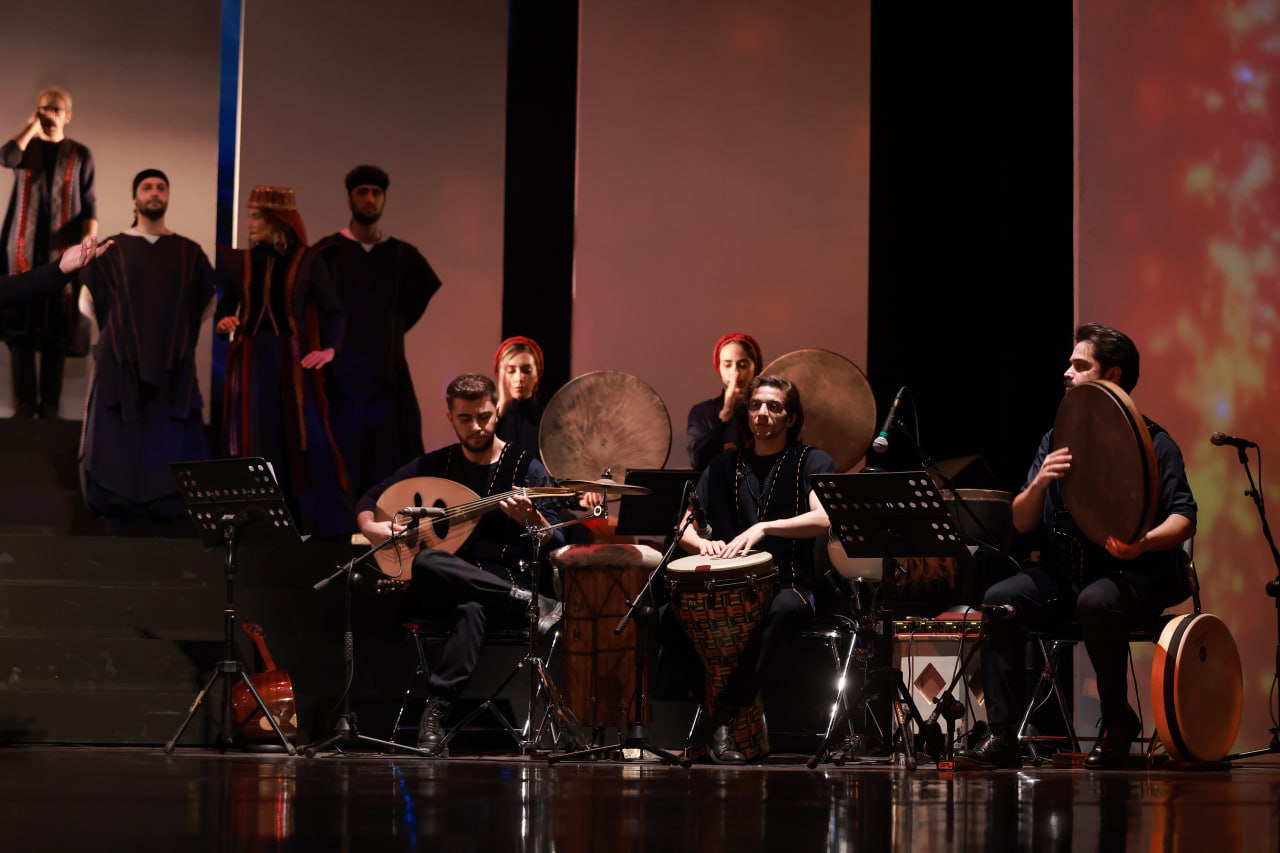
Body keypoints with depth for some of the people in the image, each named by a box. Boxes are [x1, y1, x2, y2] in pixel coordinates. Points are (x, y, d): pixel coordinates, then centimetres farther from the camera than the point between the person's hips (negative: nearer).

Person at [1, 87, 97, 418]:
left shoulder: (79, 155, 8)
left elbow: (89, 206, 3)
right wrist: (32, 126, -8)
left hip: (62, 252, -1)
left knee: (57, 331, -2)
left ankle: (50, 406, 2)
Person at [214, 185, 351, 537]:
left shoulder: (305, 263, -1)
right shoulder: (239, 262, 7)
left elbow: (334, 312, -1)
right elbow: (225, 307, 10)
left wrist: (329, 349, -16)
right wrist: (224, 322, -13)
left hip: (293, 362, -3)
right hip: (251, 361, 3)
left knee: (307, 439, -7)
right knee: (256, 444, 0)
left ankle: (327, 523, -3)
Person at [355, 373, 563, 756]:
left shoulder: (525, 467, 3)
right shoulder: (434, 465, 12)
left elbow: (555, 546, -6)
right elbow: (368, 502, 16)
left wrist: (532, 519, -29)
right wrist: (373, 527, -8)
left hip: (504, 580, -3)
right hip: (444, 590, 3)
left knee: (470, 607, -41)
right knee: (426, 563, -36)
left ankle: (436, 711, -42)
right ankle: (527, 600, -28)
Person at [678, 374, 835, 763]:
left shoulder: (812, 462, 6)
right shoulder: (724, 466, 18)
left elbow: (825, 518, -13)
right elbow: (682, 523, 13)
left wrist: (764, 528, -26)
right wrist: (702, 543, -12)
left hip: (792, 588, -3)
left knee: (780, 610, -40)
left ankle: (725, 715, -40)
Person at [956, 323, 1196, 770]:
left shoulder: (1151, 442, -3)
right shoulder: (1057, 440, 13)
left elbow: (1184, 519, -12)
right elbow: (1022, 524, 8)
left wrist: (1143, 542, -33)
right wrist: (1039, 484, -13)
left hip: (1133, 574, -5)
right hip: (1063, 573, 5)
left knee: (1096, 602, -38)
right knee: (1000, 600, -21)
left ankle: (1117, 720, -14)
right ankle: (1002, 737, -21)